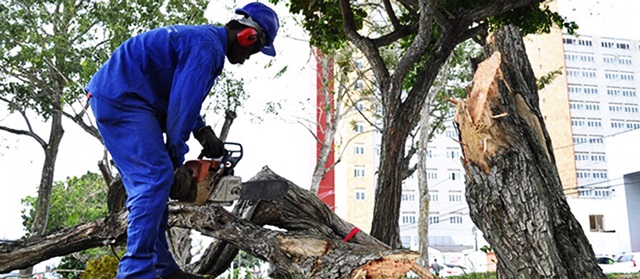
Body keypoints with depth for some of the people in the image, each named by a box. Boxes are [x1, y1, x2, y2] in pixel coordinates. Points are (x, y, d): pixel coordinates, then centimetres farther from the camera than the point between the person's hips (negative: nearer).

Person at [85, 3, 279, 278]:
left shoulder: (199, 38, 20)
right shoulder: (208, 46, -13)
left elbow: (181, 97, 24)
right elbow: (182, 103, -18)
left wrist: (203, 131, 13)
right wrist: (176, 156, -8)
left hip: (115, 97, 11)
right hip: (120, 98, -11)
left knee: (147, 181, 9)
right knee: (156, 177, -18)